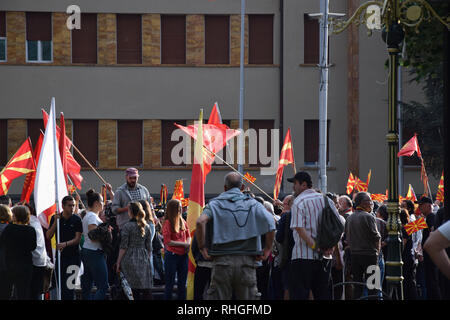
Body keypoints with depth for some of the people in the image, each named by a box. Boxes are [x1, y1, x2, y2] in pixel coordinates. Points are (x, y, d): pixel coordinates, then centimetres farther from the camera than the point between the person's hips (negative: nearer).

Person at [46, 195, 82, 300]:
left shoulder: (77, 220, -3)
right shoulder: (55, 218, 5)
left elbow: (78, 239, -6)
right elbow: (48, 236, -1)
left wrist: (65, 244, -22)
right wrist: (55, 222, -12)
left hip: (73, 256, -3)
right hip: (59, 256, 3)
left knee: (69, 285, -11)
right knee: (60, 284, 7)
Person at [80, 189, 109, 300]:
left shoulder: (87, 216, 17)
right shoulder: (92, 217, -13)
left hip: (86, 252, 11)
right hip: (94, 253, -11)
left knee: (86, 287, 10)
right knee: (103, 286, -11)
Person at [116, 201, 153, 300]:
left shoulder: (127, 226, -7)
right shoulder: (146, 227, 6)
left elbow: (123, 247, -7)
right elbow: (149, 247, 9)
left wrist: (118, 262, -1)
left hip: (130, 259, -3)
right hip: (144, 259, 3)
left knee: (135, 289, -1)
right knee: (146, 289, 2)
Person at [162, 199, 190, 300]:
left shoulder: (182, 221, 8)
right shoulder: (168, 223, -10)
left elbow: (188, 235, 17)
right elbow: (168, 241, -14)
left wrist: (188, 244, -5)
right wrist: (184, 244, -13)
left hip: (183, 255, 6)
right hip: (172, 255, -6)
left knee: (182, 283, 12)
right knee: (170, 283, 1)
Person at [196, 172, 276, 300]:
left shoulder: (215, 203, 7)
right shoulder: (252, 204, 9)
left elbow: (200, 222, -12)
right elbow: (270, 222, -7)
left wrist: (202, 248, -3)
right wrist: (267, 249, 1)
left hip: (222, 260, -1)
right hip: (247, 261, 1)